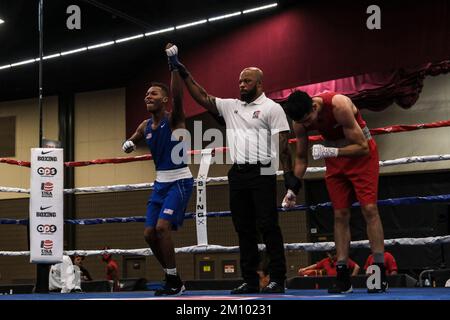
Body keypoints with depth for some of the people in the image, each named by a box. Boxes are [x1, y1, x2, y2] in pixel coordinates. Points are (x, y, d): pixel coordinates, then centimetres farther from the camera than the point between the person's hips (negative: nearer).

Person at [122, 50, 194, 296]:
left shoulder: (173, 120, -11)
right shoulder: (145, 127, 8)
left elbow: (178, 97, -31)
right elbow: (132, 142, 25)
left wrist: (174, 67, -38)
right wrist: (128, 145, 0)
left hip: (180, 181, -8)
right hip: (160, 182, 8)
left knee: (162, 226, -21)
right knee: (149, 233, 3)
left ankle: (174, 282, -8)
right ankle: (172, 279, 18)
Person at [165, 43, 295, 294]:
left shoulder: (271, 108, 0)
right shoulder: (230, 106, 17)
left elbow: (283, 144, -5)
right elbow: (203, 97, 15)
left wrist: (291, 174, -10)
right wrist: (183, 72, 10)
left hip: (262, 173, -6)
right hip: (238, 173, 6)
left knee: (268, 226, -6)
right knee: (244, 228, 7)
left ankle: (278, 279, -2)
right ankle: (250, 280, 12)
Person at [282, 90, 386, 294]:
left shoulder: (339, 106, -31)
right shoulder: (300, 121, -14)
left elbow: (362, 147, -25)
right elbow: (301, 158, 1)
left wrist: (330, 152, -35)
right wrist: (292, 189, -5)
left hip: (360, 151, -4)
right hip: (334, 155, 5)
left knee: (369, 208, -13)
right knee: (340, 215, -1)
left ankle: (380, 274, -13)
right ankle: (343, 277, 0)